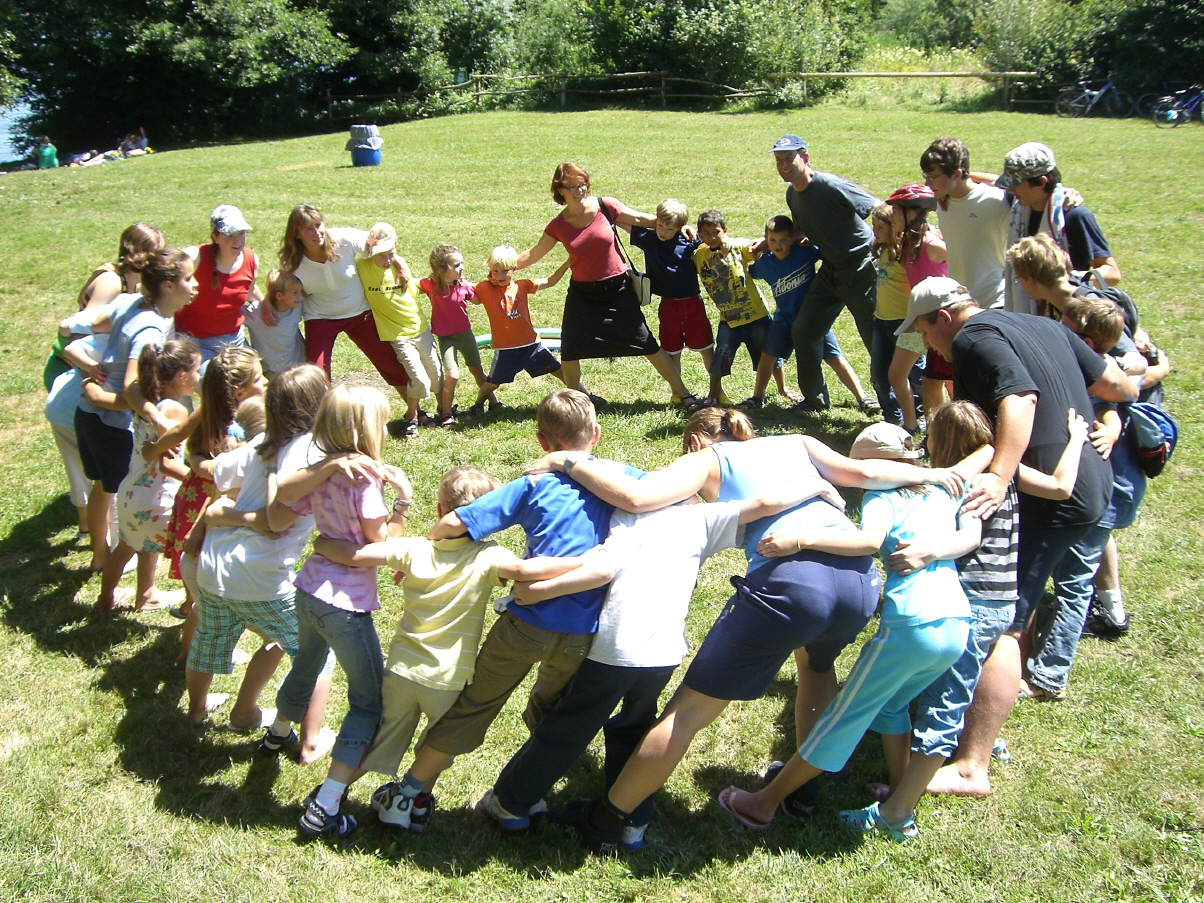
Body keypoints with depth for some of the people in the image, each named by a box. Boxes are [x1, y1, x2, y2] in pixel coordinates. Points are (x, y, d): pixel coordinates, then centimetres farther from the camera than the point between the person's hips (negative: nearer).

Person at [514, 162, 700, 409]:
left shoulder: (606, 207, -10)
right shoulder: (558, 226, -4)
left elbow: (645, 220, -2)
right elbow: (534, 254, 6)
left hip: (618, 289, -2)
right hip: (582, 294, 2)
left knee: (647, 345, 0)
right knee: (569, 351, -1)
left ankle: (683, 394, 12)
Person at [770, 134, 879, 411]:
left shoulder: (831, 186, -20)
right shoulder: (792, 194, 6)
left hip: (862, 271, -8)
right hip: (830, 272, 8)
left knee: (878, 342, -5)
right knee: (803, 331, 9)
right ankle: (815, 400, 25)